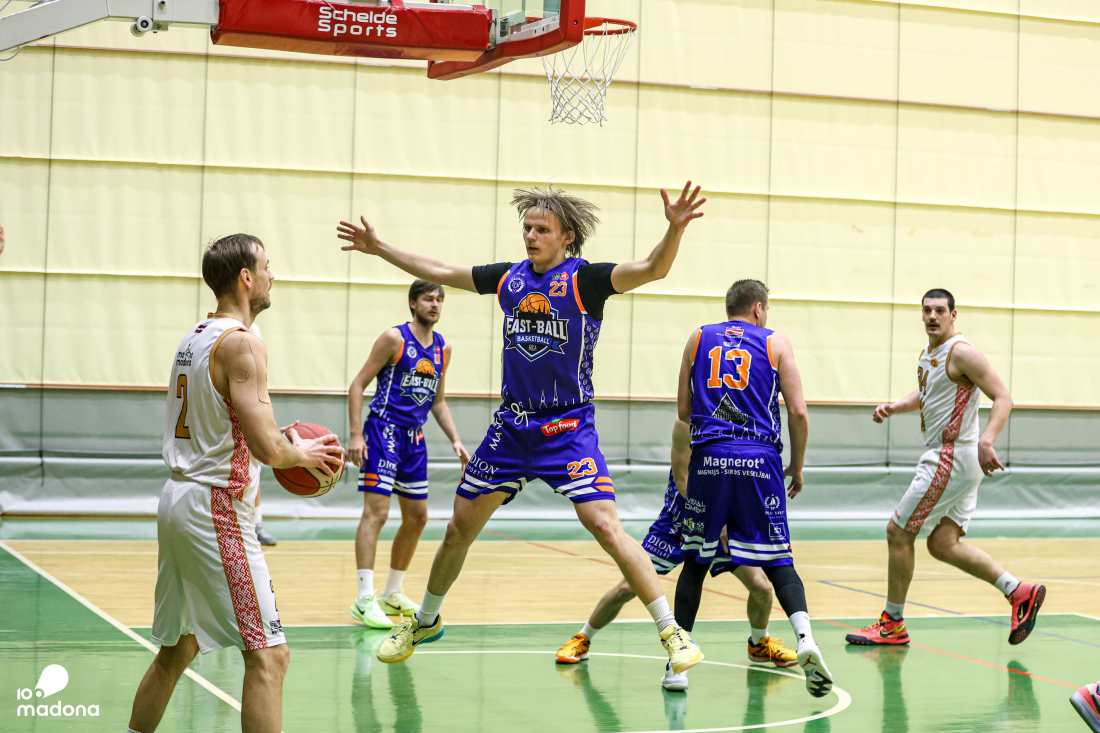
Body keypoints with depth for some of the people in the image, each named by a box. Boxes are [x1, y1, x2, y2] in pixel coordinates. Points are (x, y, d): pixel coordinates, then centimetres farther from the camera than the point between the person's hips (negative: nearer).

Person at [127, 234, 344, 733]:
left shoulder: (194, 337, 14)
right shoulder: (242, 344, -14)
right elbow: (267, 449, -22)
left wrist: (279, 439, 17)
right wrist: (302, 454, -2)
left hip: (178, 500, 10)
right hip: (216, 509, -10)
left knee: (177, 649, 20)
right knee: (268, 654, -8)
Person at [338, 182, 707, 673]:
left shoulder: (584, 279, -10)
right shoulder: (509, 278, 6)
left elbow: (651, 269, -26)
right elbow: (439, 272, 18)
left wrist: (675, 229, -44)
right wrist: (379, 248, 21)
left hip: (568, 429, -5)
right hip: (511, 426, 5)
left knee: (605, 526, -20)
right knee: (459, 530, 12)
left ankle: (673, 633, -12)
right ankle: (425, 621, 34)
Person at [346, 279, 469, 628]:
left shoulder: (443, 348, 11)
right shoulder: (394, 338, -8)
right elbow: (358, 385, -8)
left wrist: (455, 440, 10)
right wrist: (356, 434, -17)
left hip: (414, 436, 8)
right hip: (383, 431, -8)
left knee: (417, 517, 11)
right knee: (376, 511, -15)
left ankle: (392, 593, 25)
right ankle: (364, 599, -15)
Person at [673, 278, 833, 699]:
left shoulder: (699, 339, 14)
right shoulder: (775, 342, 9)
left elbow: (684, 410, 14)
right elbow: (798, 413, 2)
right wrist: (798, 466, 15)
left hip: (709, 458, 1)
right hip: (760, 459, -1)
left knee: (695, 561, 12)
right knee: (778, 561, 6)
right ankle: (805, 638, -16)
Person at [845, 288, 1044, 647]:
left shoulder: (962, 352, -14)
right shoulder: (927, 355, 14)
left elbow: (1003, 397, -19)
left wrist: (986, 441, -34)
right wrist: (893, 407, 13)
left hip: (953, 458, -10)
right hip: (950, 460, 10)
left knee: (898, 532, -3)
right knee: (943, 544, 10)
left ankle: (892, 624, 8)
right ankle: (1020, 593, 11)